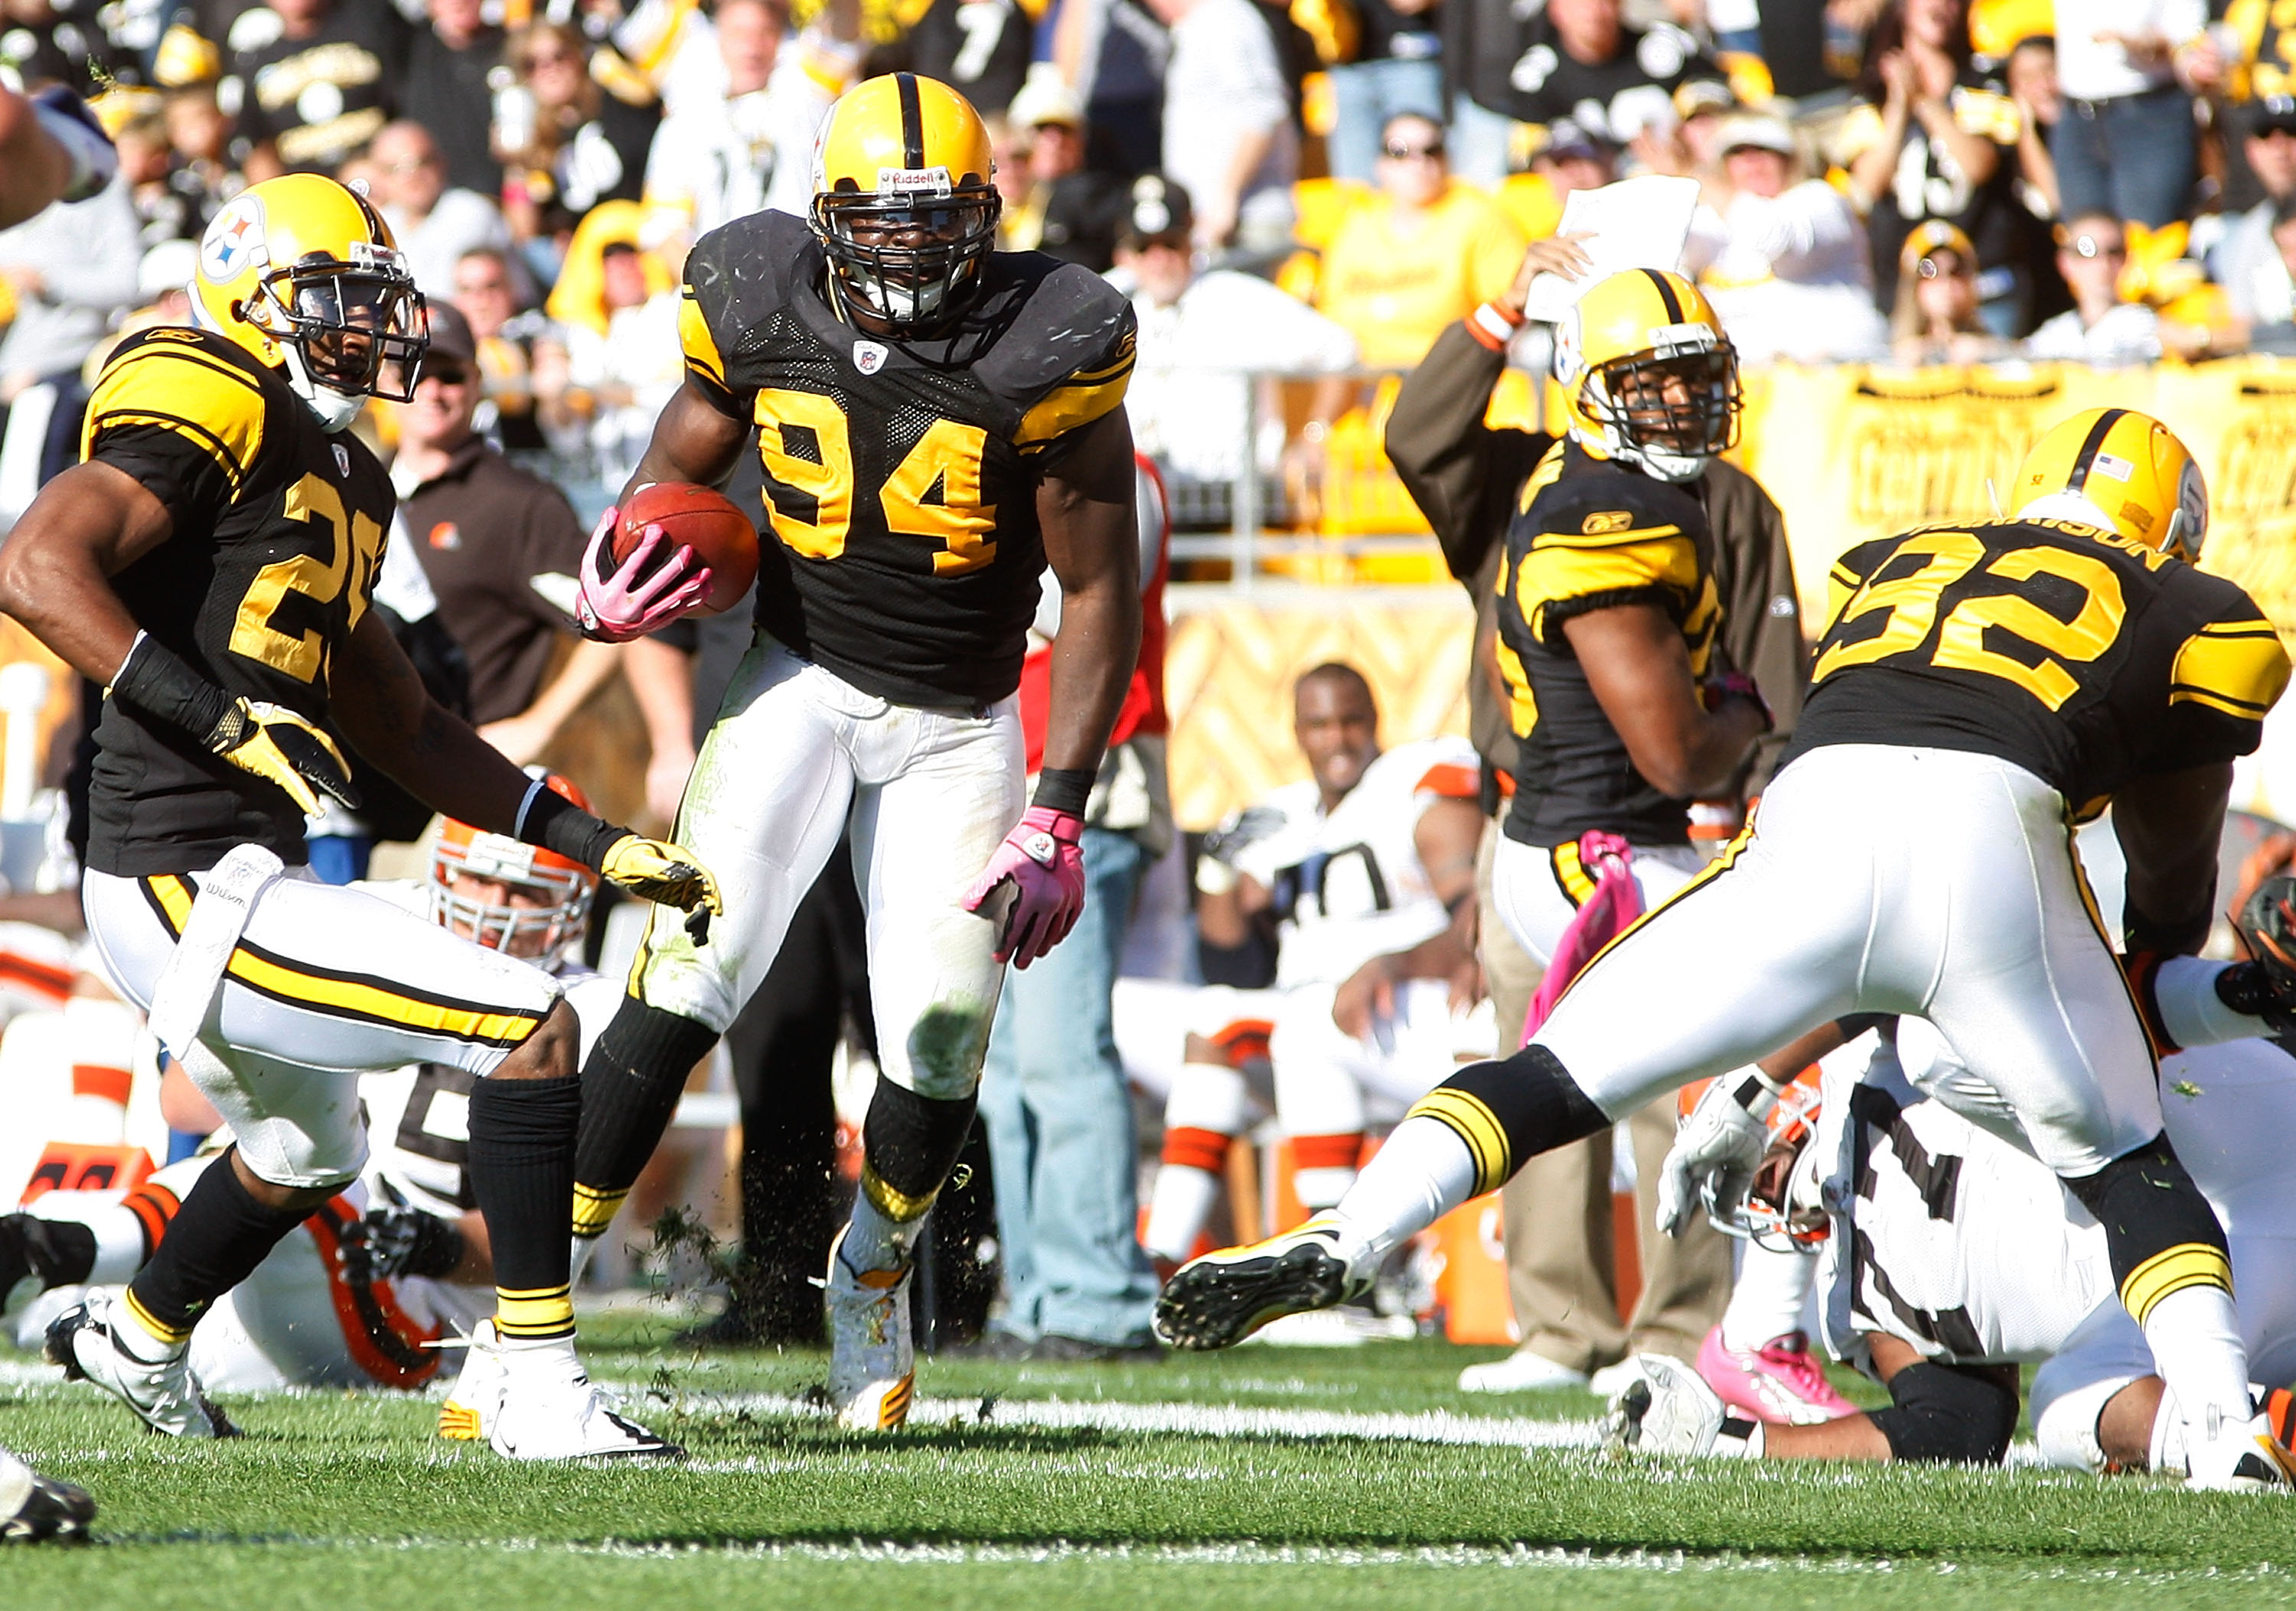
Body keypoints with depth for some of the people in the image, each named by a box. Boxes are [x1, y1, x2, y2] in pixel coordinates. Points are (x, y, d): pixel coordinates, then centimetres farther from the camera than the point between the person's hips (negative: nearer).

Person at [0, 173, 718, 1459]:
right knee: (532, 1030, -13)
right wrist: (222, 718, -31)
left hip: (210, 883, 11)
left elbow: (407, 731, 25)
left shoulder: (340, 482, 18)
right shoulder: (218, 415, -11)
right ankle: (543, 1393, -10)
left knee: (308, 1156, 35)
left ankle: (137, 1342, 58)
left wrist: (595, 844, 20)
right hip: (193, 895, -11)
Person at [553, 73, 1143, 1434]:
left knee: (942, 1032, -8)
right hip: (802, 682, 0)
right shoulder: (766, 316, -9)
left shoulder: (1044, 355, -16)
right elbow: (678, 471, 10)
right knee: (693, 975, -18)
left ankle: (876, 1274, 25)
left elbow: (1100, 593, -9)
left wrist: (1061, 815, -13)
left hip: (957, 730, 0)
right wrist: (617, 591, -12)